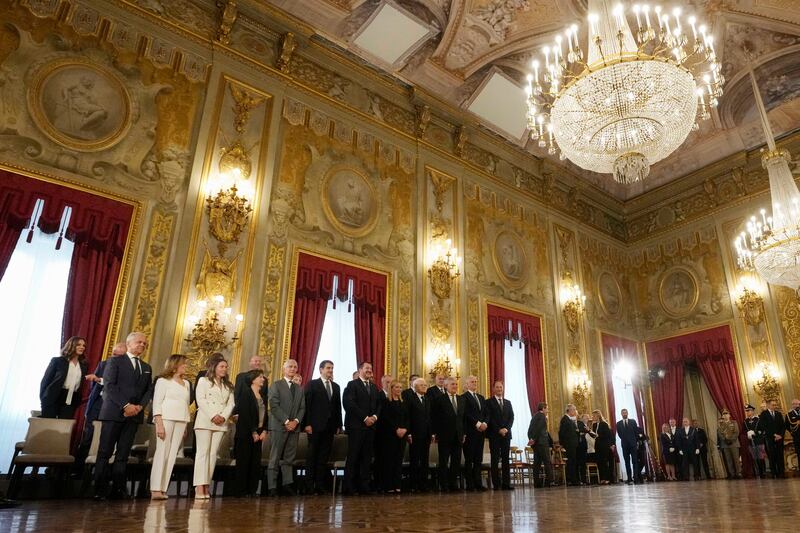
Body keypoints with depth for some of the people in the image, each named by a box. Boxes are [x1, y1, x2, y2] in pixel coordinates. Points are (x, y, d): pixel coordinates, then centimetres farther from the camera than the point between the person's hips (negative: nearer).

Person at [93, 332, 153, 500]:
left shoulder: (147, 368, 19)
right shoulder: (115, 361, 3)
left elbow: (149, 390, 13)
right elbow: (109, 385, -8)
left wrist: (140, 406, -6)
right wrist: (126, 405, -16)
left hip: (134, 415, 4)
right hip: (114, 412, -4)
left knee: (123, 454, 4)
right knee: (105, 452, -2)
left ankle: (119, 488, 5)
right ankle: (100, 489, 4)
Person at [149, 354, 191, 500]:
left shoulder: (186, 383, 17)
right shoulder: (163, 380, 2)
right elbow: (157, 403, -4)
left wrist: (185, 426, 8)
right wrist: (159, 424, -15)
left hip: (181, 421, 5)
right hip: (166, 419, -5)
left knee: (172, 455, 0)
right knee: (162, 453, -8)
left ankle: (163, 489, 0)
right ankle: (155, 490, -6)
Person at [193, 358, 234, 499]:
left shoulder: (228, 385, 21)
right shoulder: (204, 381, 8)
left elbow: (230, 403, 11)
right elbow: (201, 400, -4)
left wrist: (224, 416, -8)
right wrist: (213, 416, -13)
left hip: (221, 423, 4)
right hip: (205, 421, -4)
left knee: (213, 453, 0)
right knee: (203, 452, -10)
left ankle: (206, 486, -1)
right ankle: (200, 487, -13)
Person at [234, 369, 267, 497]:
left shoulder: (263, 396, 14)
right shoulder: (246, 393, -7)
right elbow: (245, 414, -13)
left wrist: (264, 431, 1)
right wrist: (253, 432, -13)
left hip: (258, 433, 6)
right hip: (246, 433, -6)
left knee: (256, 463, 5)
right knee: (244, 462, -1)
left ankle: (252, 490, 12)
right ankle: (241, 491, 7)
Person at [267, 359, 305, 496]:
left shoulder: (299, 388, 18)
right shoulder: (276, 385, 2)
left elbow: (302, 408, 12)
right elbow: (274, 406, -8)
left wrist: (296, 421, -6)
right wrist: (286, 421, -14)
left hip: (294, 426, 5)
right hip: (279, 426, -5)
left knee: (289, 458, 4)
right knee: (275, 458, -2)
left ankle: (287, 484, 7)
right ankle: (272, 487, 2)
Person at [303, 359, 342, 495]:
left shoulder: (336, 386, 14)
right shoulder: (312, 384, 0)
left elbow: (338, 407, 13)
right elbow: (307, 405, -6)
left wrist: (338, 425, 7)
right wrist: (307, 424, -12)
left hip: (330, 427, 5)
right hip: (315, 426, -4)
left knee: (324, 456, 6)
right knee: (312, 455, 2)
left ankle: (320, 485, 11)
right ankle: (309, 485, 8)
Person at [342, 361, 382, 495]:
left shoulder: (374, 387, 19)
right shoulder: (352, 385, -1)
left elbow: (379, 404, 16)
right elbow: (349, 404, -11)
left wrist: (375, 416, -4)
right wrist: (365, 418, -13)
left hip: (371, 426, 6)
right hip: (356, 426, -6)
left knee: (367, 457, 5)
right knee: (353, 457, -2)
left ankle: (364, 485, 9)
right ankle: (348, 486, 3)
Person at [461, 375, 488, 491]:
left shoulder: (481, 398, 20)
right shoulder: (464, 397, -3)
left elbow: (486, 414, 15)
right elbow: (467, 414, -12)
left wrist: (485, 423, -4)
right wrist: (478, 424, -15)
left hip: (481, 431, 6)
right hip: (470, 432, -6)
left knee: (478, 459, 7)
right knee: (469, 459, -2)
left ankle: (478, 483, 10)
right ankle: (470, 485, 3)